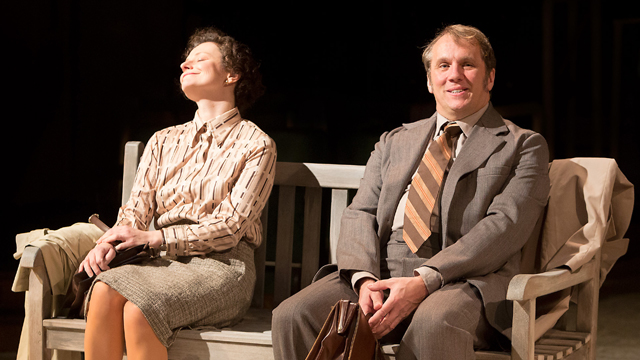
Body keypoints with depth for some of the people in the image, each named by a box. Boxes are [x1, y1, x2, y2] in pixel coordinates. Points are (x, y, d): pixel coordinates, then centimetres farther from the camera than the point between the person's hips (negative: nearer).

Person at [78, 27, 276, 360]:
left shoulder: (256, 145, 5)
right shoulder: (163, 142, 22)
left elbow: (230, 227, -6)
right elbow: (136, 210, 12)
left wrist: (153, 238, -15)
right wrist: (108, 243, -11)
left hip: (222, 263, -4)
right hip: (163, 260, 4)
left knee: (139, 308, -34)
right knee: (105, 290, -31)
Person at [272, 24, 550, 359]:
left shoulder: (524, 146, 10)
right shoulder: (394, 142, 25)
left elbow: (505, 226, -6)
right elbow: (360, 214, 14)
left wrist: (424, 281, -19)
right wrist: (365, 279, -10)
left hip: (463, 281, -4)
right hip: (381, 272, 4)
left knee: (435, 321, -40)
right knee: (291, 316, -21)